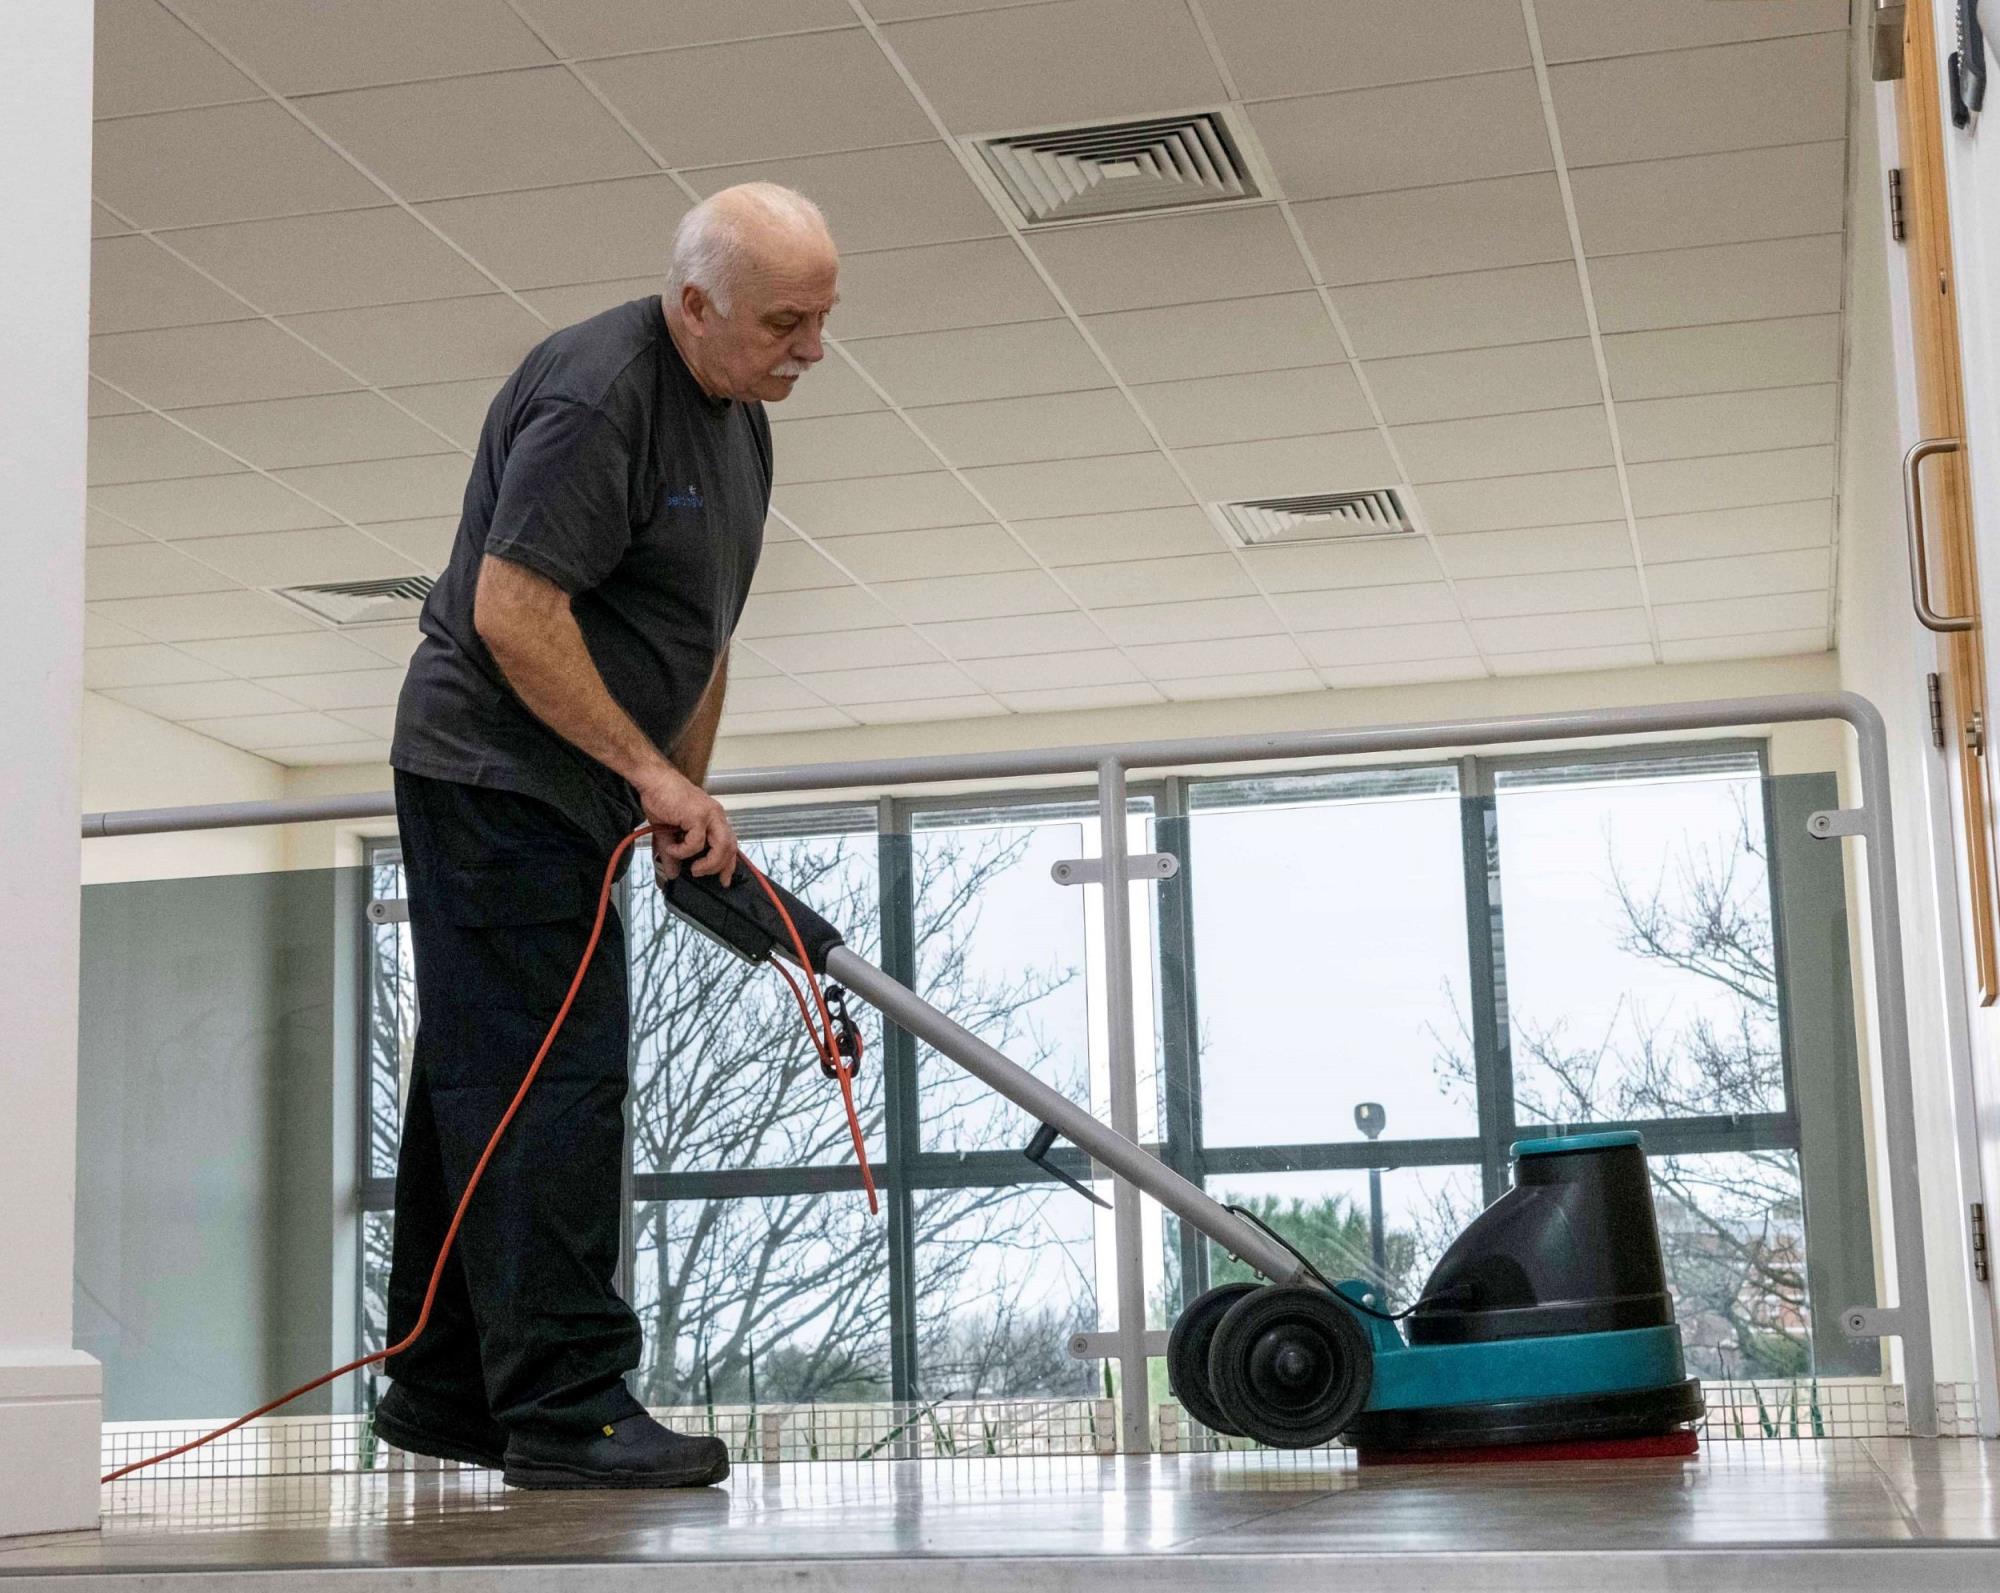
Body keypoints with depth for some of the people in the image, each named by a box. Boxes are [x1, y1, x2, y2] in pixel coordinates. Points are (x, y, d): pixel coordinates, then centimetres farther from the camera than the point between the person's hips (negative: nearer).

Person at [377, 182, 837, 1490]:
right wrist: (654, 773, -20)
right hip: (496, 774, -10)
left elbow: (699, 633, 20)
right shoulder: (600, 397, -20)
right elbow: (510, 612, -25)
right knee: (552, 1083, -10)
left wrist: (688, 803, 17)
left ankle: (446, 1393, 19)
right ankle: (566, 1408, -6)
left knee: (482, 1089, 12)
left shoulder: (735, 413, 12)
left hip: (544, 791, 10)